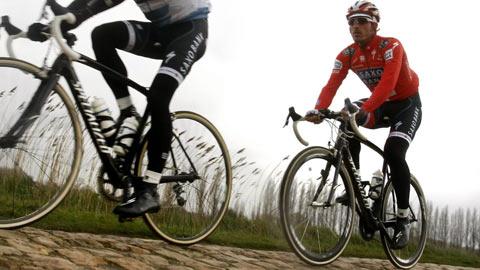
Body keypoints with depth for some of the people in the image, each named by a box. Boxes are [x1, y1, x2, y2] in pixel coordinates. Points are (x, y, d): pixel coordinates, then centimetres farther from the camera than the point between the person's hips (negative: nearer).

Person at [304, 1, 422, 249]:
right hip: (382, 105, 6)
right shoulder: (347, 55, -10)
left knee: (393, 152, -28)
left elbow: (387, 82, -41)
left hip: (407, 104, -5)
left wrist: (364, 110, -56)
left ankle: (403, 218, -13)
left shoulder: (391, 46, -26)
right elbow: (332, 85, -21)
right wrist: (317, 111, -40)